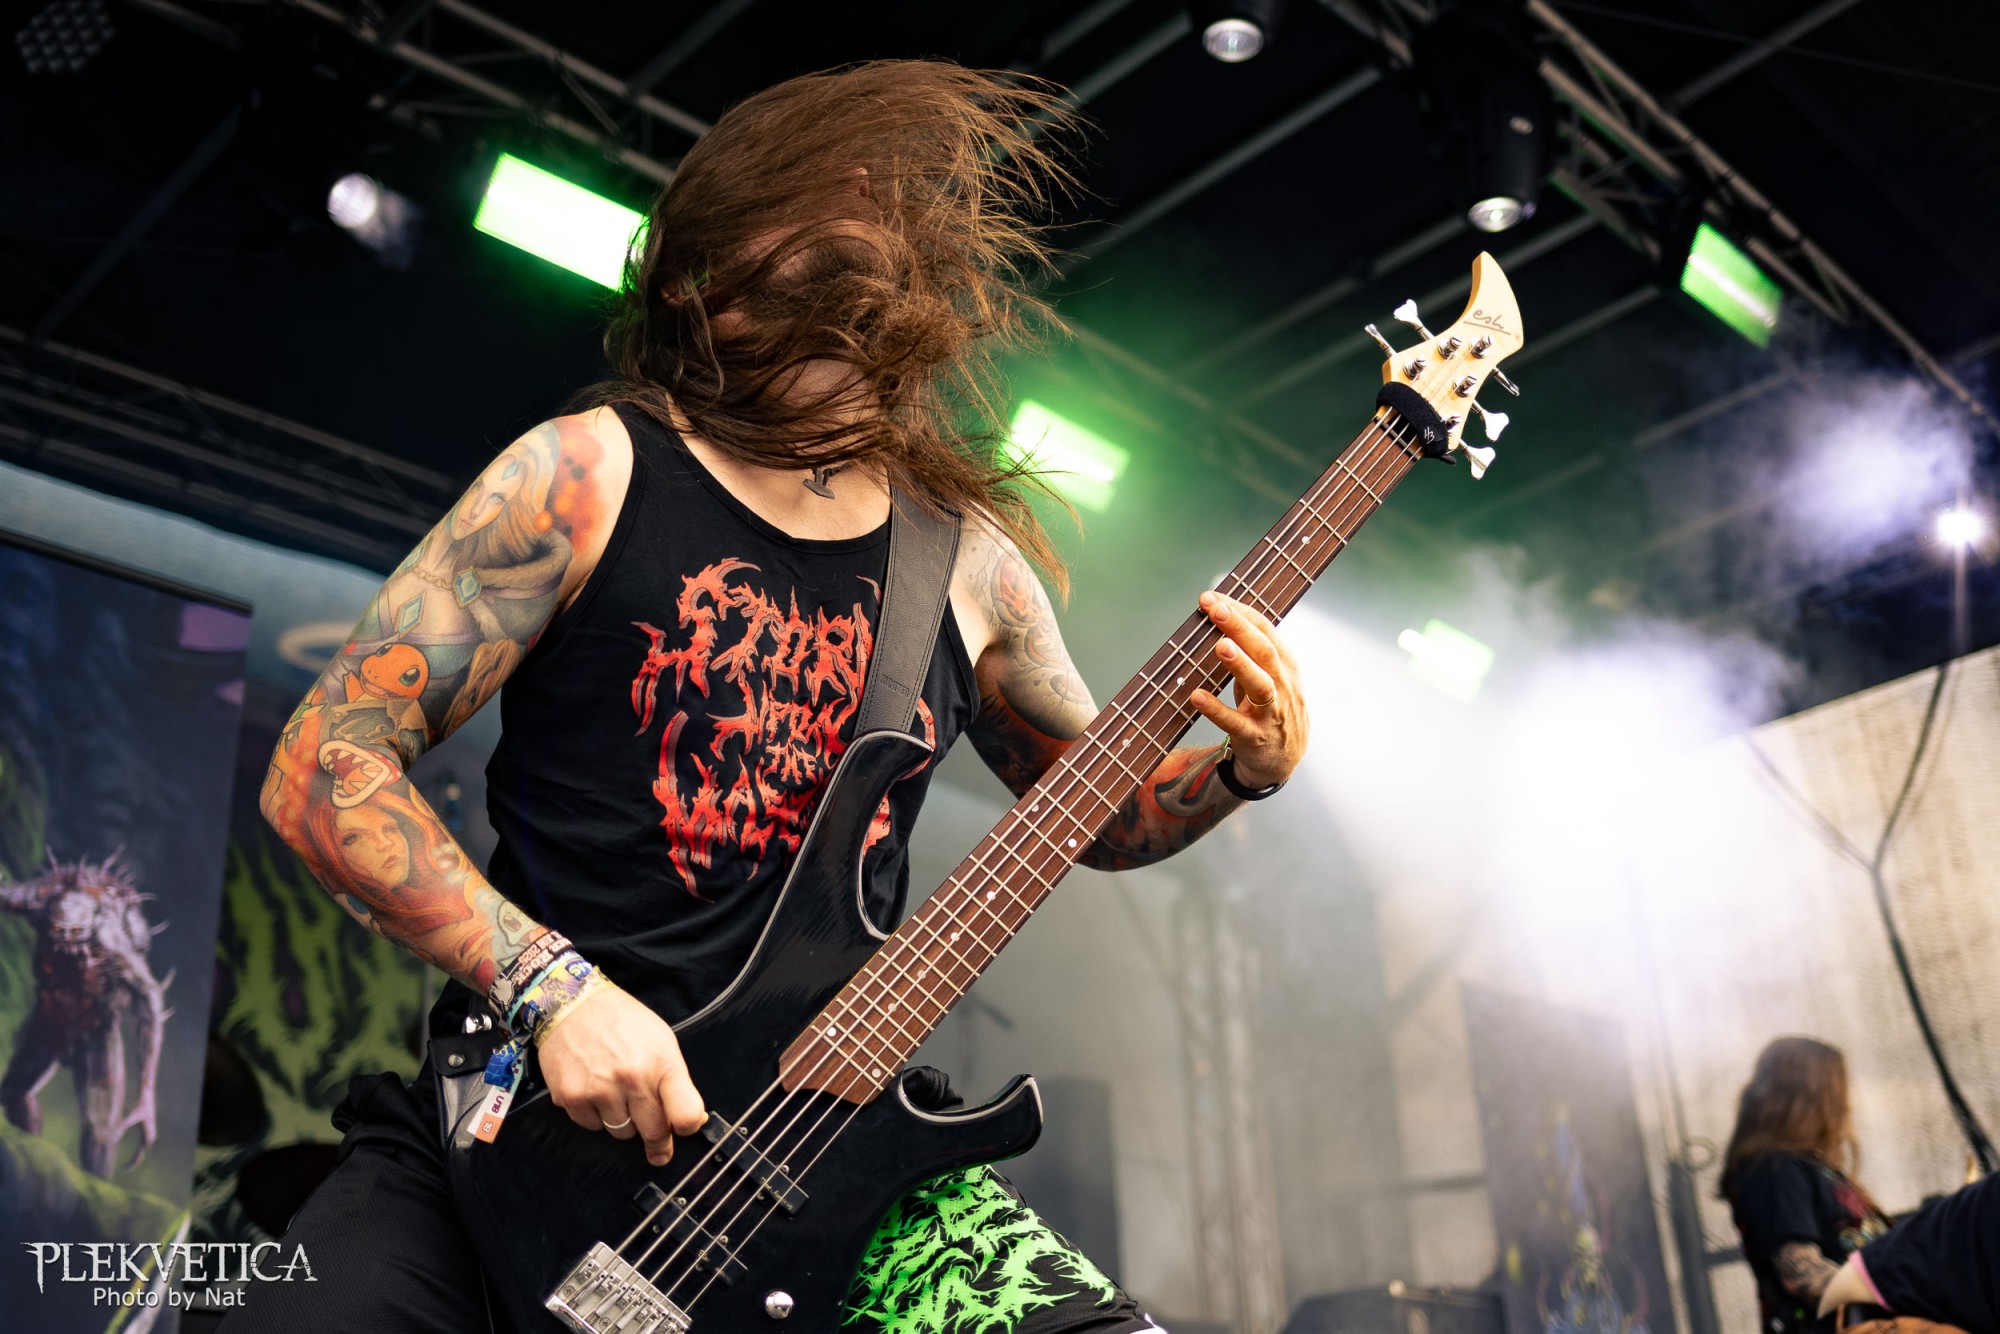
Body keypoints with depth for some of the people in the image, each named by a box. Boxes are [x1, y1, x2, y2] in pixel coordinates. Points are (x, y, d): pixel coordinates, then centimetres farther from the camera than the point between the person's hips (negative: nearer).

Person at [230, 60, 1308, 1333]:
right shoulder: (589, 477, -2)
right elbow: (324, 768, -5)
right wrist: (553, 987, -15)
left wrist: (1242, 769, 2)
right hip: (528, 1128, -2)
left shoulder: (972, 561, 9)